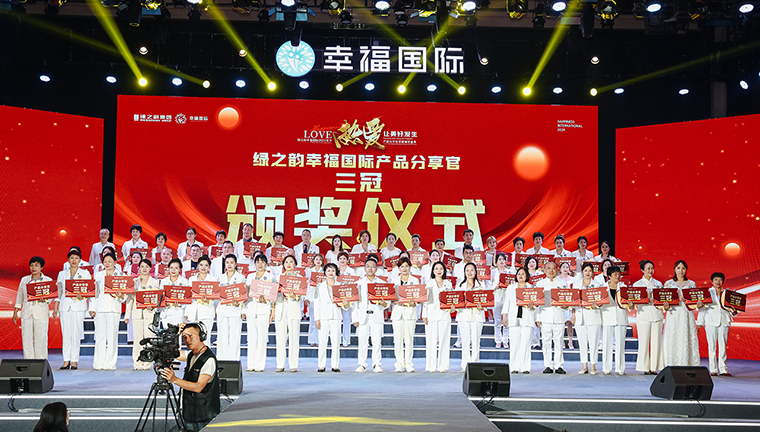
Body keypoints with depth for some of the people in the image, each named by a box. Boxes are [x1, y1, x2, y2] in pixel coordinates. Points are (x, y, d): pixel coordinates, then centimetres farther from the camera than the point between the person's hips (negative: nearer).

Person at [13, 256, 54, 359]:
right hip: (26, 312, 3)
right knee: (27, 339, 0)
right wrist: (15, 312, 13)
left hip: (41, 312, -3)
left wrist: (45, 299, -23)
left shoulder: (48, 280, 6)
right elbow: (20, 297, 18)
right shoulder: (24, 280, 14)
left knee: (41, 338, -6)